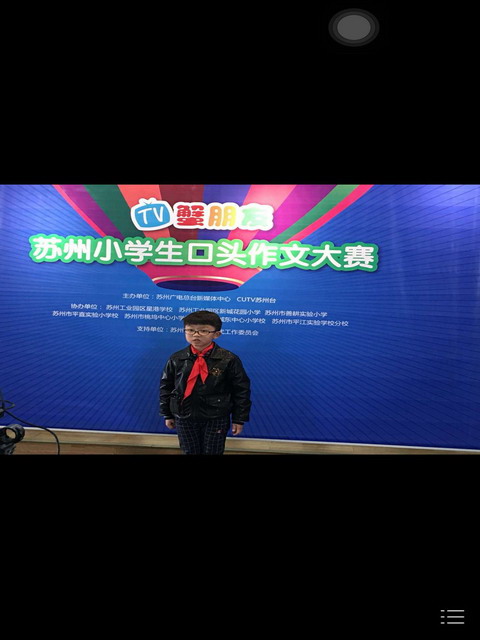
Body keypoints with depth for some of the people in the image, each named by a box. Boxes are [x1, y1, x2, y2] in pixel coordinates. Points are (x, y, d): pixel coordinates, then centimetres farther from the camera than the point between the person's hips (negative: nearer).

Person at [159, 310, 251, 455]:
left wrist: (239, 419, -6)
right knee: (190, 452, 18)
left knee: (213, 452, 14)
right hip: (183, 417, 3)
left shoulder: (229, 359, -14)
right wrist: (167, 414, 8)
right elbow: (166, 387, 5)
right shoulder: (176, 359, -6)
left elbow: (241, 390, -8)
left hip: (216, 418, -2)